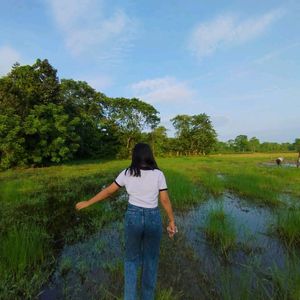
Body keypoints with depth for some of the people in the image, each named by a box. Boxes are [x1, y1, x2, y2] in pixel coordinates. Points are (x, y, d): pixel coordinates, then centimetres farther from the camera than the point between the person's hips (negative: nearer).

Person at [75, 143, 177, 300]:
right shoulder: (158, 174, -10)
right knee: (151, 260, 21)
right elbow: (165, 200, -7)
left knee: (131, 258, 23)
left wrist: (87, 202, 11)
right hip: (153, 218, 0)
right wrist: (172, 221, 6)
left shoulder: (127, 173, -7)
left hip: (133, 217, 1)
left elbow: (108, 191, -2)